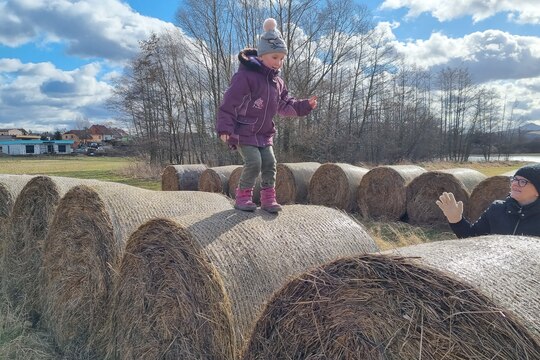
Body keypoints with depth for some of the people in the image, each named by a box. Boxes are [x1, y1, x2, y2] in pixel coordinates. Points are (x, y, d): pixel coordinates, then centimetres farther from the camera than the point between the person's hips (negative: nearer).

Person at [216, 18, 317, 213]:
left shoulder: (277, 82, 8)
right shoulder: (245, 76, -17)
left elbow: (285, 105, 13)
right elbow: (229, 103, -20)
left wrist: (305, 105, -1)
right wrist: (224, 127, -24)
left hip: (264, 133, 7)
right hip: (242, 131, -7)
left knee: (269, 162, 1)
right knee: (254, 162, -16)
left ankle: (268, 198, 13)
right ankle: (243, 196, 3)